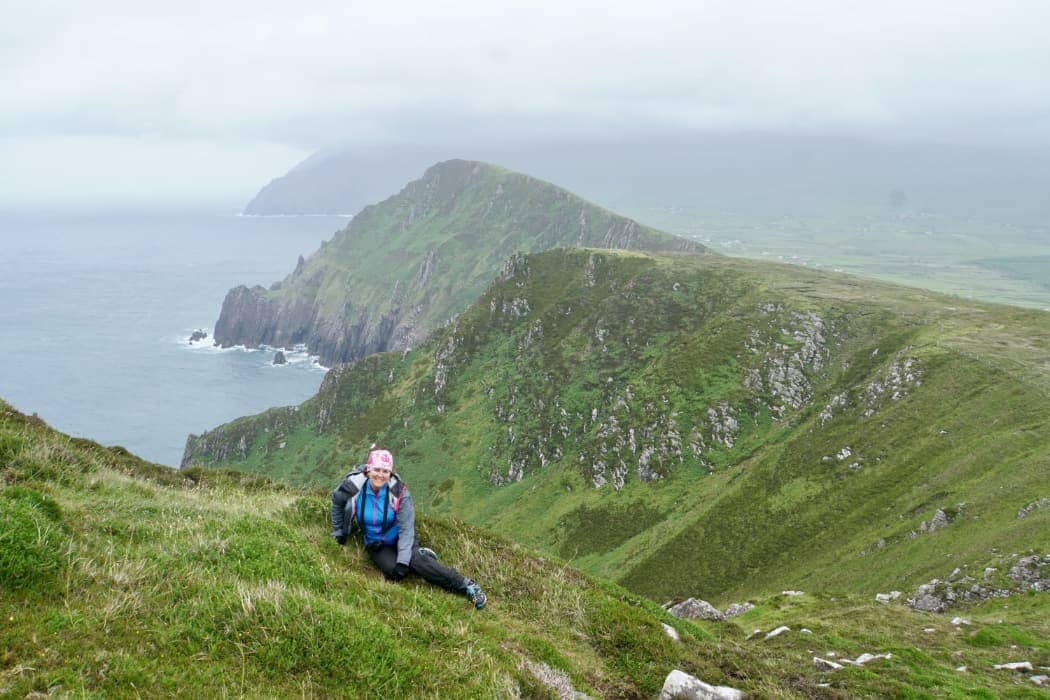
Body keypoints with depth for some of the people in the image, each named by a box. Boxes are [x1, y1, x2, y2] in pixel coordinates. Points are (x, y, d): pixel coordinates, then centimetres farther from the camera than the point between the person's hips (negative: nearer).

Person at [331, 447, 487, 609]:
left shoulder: (399, 492, -24)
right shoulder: (353, 486, -21)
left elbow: (406, 528, -21)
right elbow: (337, 502, 2)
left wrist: (403, 561, -28)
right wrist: (338, 531, 7)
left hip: (398, 538, -1)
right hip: (376, 545, 2)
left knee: (415, 560, -30)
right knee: (394, 572, -27)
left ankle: (466, 585, -28)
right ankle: (420, 555, 1)